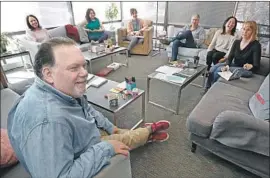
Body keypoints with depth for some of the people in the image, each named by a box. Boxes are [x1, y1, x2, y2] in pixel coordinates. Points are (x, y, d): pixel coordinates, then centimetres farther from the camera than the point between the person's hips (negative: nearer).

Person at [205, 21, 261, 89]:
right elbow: (230, 57, -2)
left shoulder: (256, 45, -10)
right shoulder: (236, 42, 7)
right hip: (234, 65, 6)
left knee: (219, 70, -26)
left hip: (245, 70, -5)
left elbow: (257, 66, -13)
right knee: (213, 68, -20)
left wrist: (251, 66, -37)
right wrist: (227, 65, -23)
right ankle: (207, 89, -14)